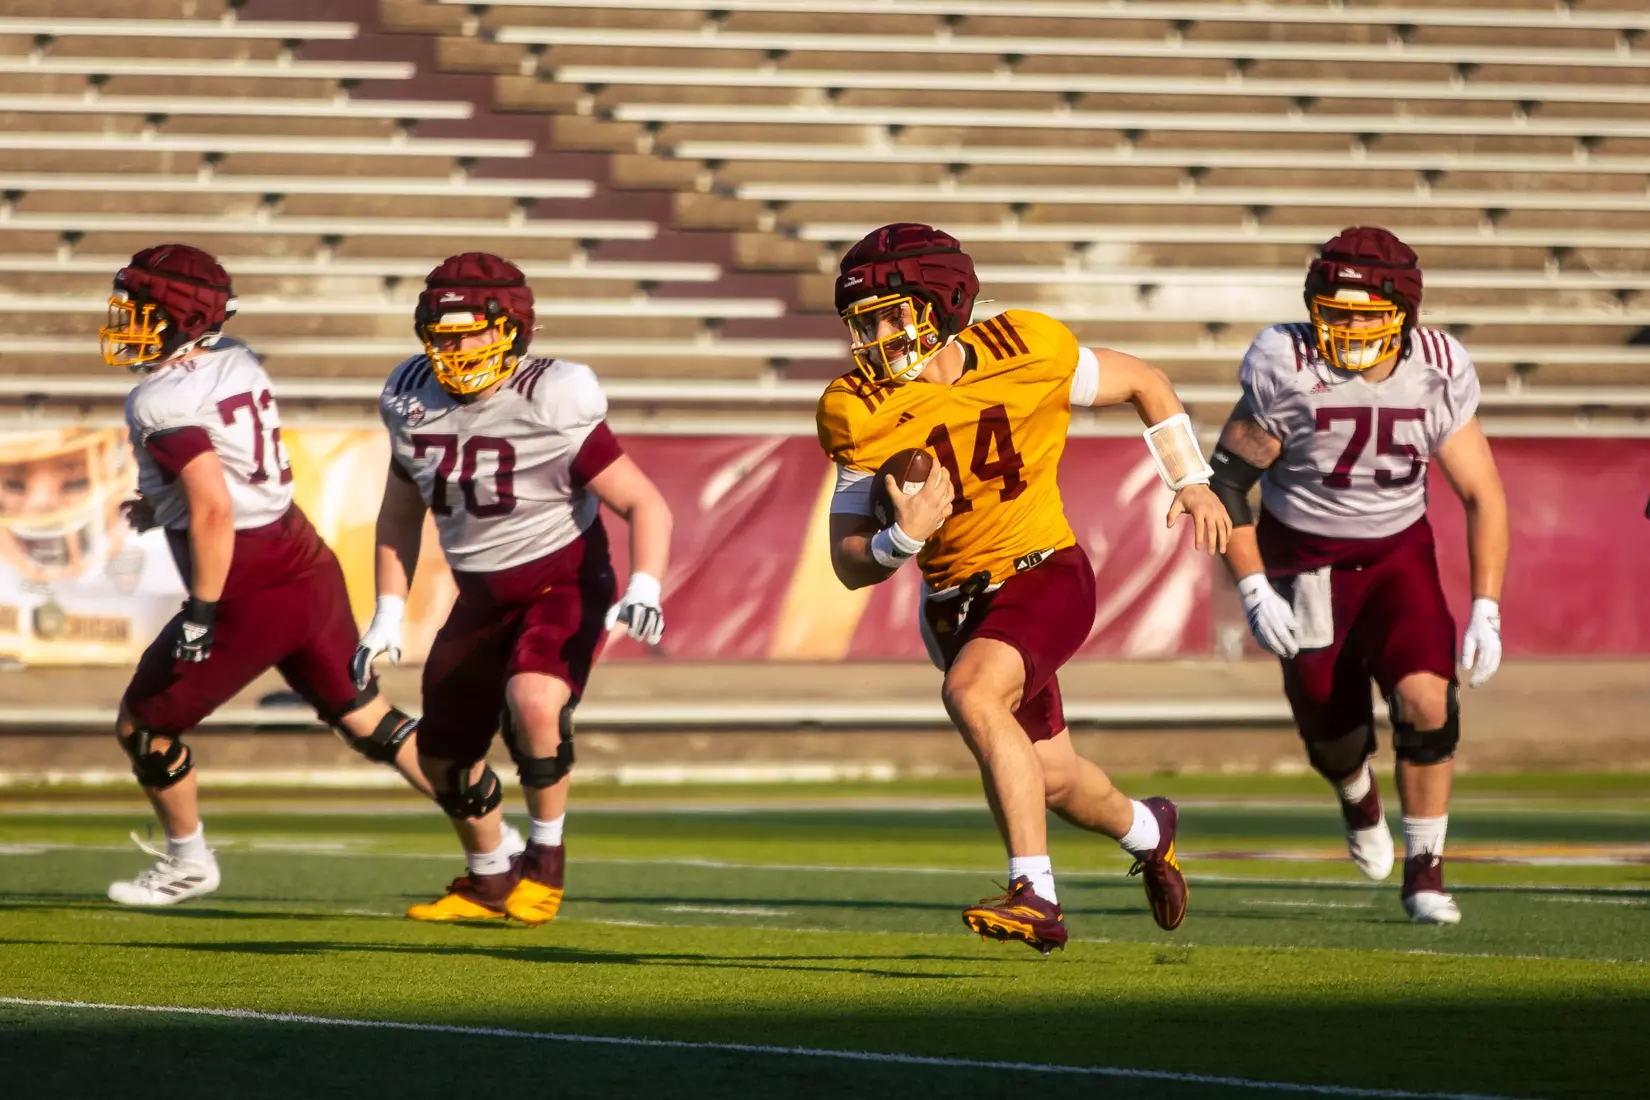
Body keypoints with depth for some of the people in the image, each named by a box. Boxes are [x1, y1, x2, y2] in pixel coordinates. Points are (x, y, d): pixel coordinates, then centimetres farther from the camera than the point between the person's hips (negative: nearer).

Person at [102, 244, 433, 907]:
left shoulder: (164, 403, -18)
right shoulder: (237, 363, 7)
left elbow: (214, 513, -26)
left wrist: (200, 614, -20)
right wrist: (167, 503, 24)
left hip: (255, 599, -8)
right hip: (312, 570, 8)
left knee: (143, 725, 11)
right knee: (366, 721, 20)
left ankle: (187, 863, 27)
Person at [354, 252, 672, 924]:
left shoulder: (552, 404, -20)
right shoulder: (414, 404, -3)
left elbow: (646, 505, -17)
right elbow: (399, 517, 14)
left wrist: (643, 592, -32)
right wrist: (387, 616, 9)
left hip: (563, 586, -6)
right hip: (482, 598, 6)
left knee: (533, 701, -34)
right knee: (443, 756, 10)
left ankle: (546, 854, -10)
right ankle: (489, 883, 37)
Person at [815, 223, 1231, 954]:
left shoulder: (1026, 353, -15)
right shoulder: (862, 416, -10)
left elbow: (1141, 382, 5)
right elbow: (850, 564, -8)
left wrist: (1190, 481, 1)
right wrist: (903, 537, -29)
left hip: (1043, 572, -4)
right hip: (955, 601, 4)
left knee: (972, 694, -33)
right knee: (1052, 778, 16)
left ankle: (1035, 895, -32)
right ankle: (1145, 830, 52)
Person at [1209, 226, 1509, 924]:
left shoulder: (1437, 375, -15)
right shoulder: (1287, 373, -23)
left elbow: (1483, 496, -5)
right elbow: (1226, 479, -13)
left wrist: (1486, 609, -12)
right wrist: (1253, 592, -18)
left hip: (1399, 552, 1)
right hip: (1306, 560, -1)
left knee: (1426, 700, -21)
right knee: (1333, 732, 6)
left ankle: (1425, 871, -5)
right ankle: (1357, 795, 47)